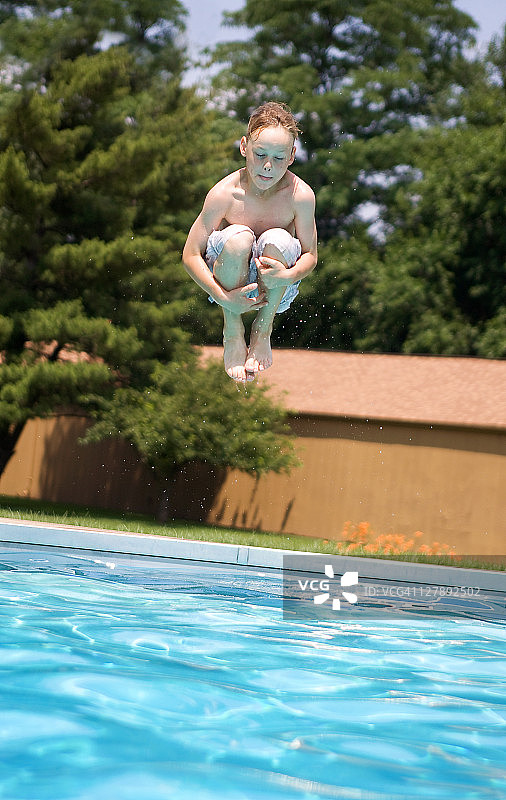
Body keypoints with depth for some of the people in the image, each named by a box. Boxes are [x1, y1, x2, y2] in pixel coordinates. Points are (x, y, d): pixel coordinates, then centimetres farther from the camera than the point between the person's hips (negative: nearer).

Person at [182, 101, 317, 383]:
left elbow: (310, 255, -8)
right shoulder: (225, 193, -21)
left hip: (278, 290, 1)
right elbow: (190, 255, -16)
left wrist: (289, 275, -32)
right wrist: (223, 297, -28)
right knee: (239, 237, -33)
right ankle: (233, 336, -14)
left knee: (278, 240, -32)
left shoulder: (301, 194, -18)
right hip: (227, 282, -1)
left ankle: (263, 332, -9)